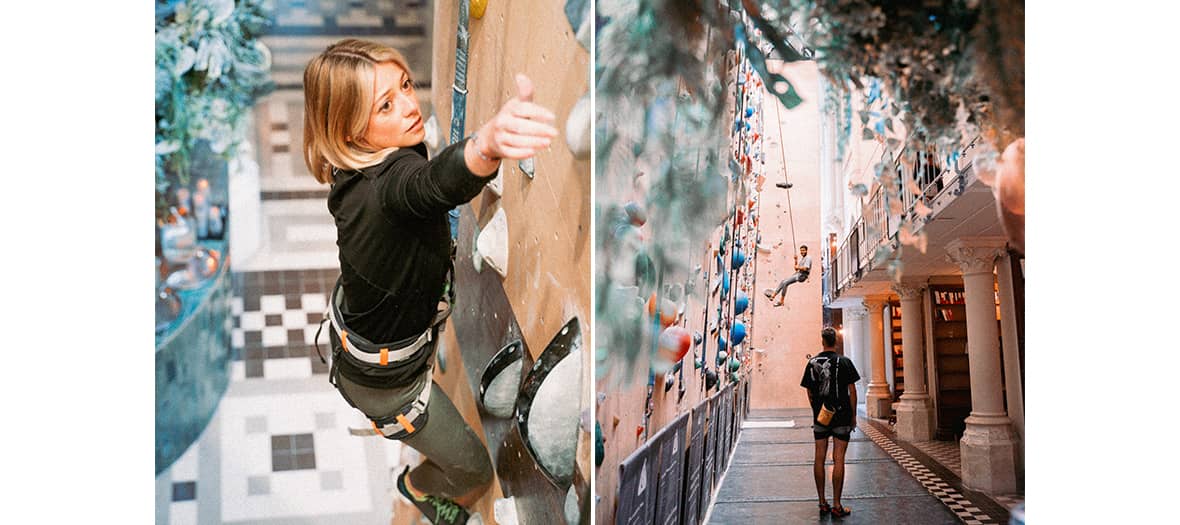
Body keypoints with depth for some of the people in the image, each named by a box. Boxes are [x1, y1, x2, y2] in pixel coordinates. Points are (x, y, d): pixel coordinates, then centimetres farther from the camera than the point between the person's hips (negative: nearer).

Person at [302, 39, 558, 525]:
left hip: (352, 328, 8)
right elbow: (439, 183, -70)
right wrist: (488, 144, -89)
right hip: (383, 375, -8)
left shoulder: (355, 173, -17)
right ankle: (417, 485, 50)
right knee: (473, 473, 15)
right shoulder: (390, 183, -44)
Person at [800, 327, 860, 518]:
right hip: (841, 416, -3)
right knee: (838, 460, -2)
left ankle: (822, 503, 13)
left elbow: (809, 393, 7)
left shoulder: (812, 363, 2)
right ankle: (836, 505, -2)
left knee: (820, 458, 8)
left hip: (820, 416, 3)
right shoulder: (844, 362, -6)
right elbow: (852, 391, -5)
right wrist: (853, 415, 3)